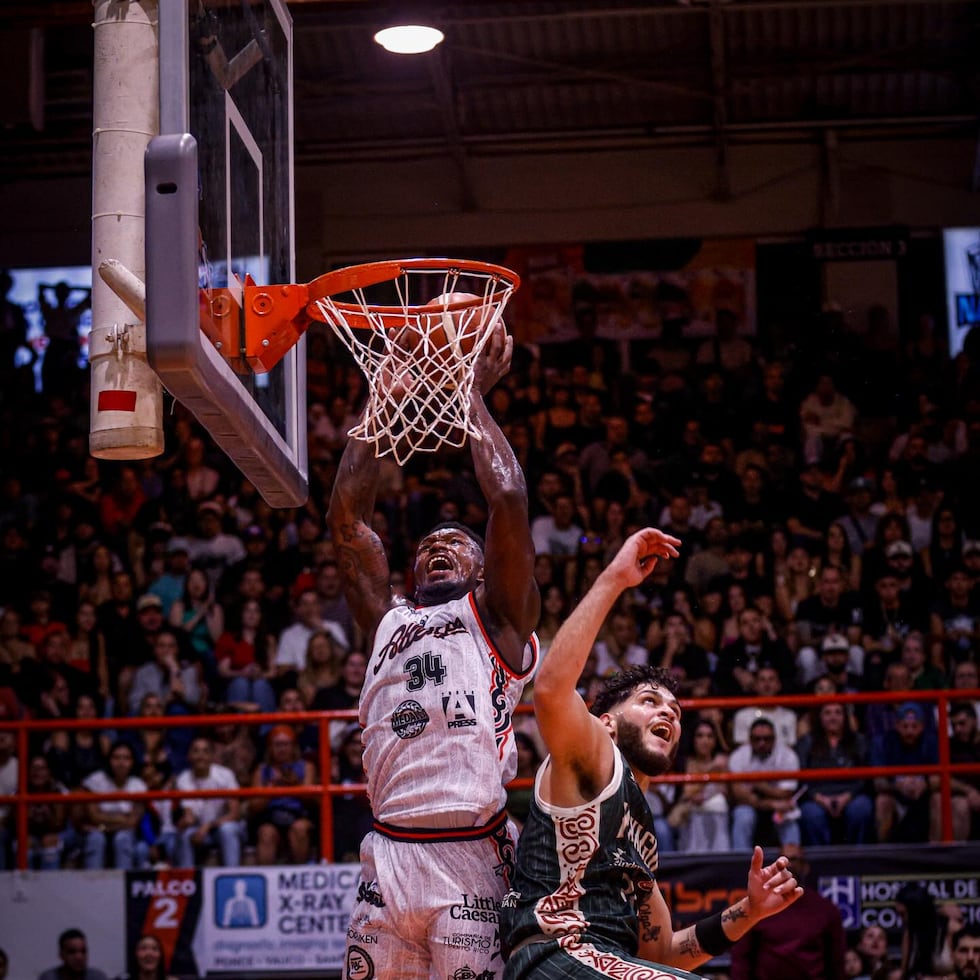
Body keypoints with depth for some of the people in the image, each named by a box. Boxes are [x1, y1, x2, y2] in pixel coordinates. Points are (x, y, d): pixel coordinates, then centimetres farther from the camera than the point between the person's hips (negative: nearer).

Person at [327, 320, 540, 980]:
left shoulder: (498, 619, 13)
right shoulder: (388, 621, 24)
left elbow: (508, 499, 1)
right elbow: (348, 516, 17)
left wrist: (473, 393, 10)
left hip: (473, 858, -4)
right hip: (389, 857, 4)